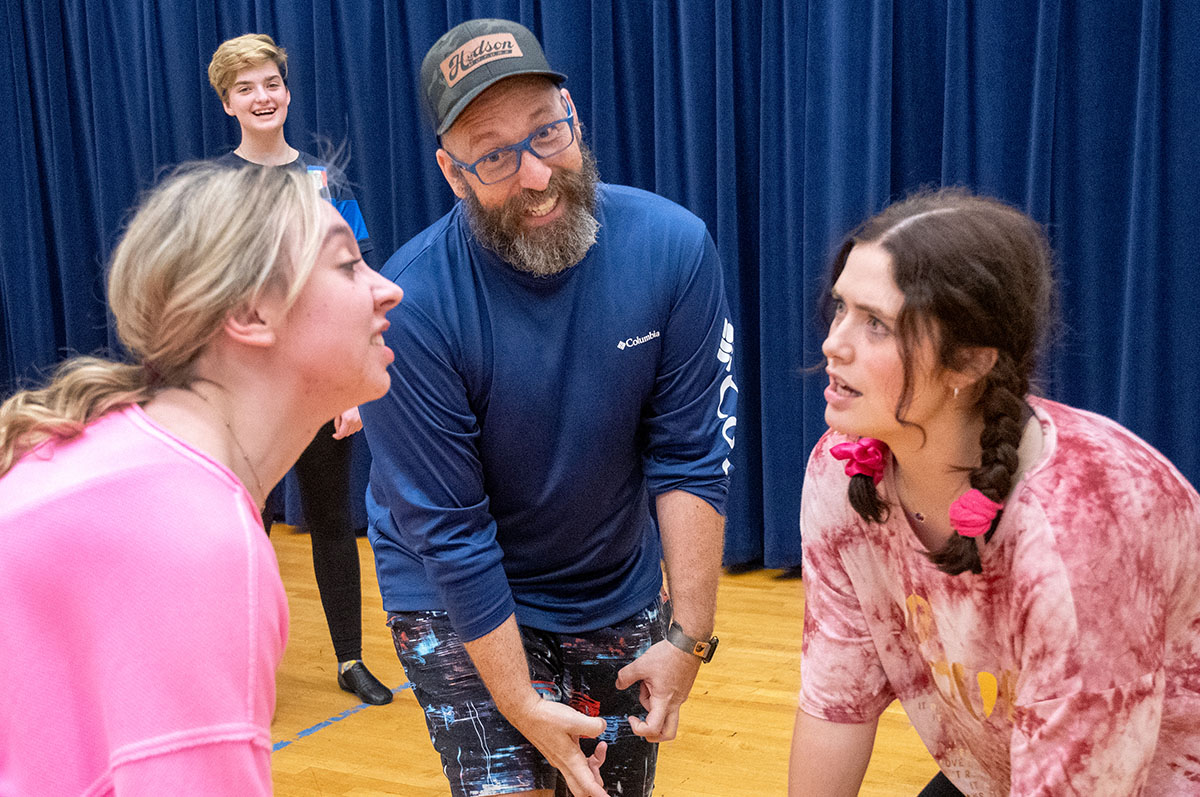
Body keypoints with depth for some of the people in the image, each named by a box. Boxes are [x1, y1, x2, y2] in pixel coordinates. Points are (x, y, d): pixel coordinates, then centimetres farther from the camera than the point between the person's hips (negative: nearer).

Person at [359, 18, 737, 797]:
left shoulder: (674, 246, -18)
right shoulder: (412, 306, -26)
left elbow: (689, 458, -13)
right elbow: (450, 532, -21)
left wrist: (688, 636, -15)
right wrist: (521, 705, -16)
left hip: (618, 592, 3)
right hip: (462, 602, -3)